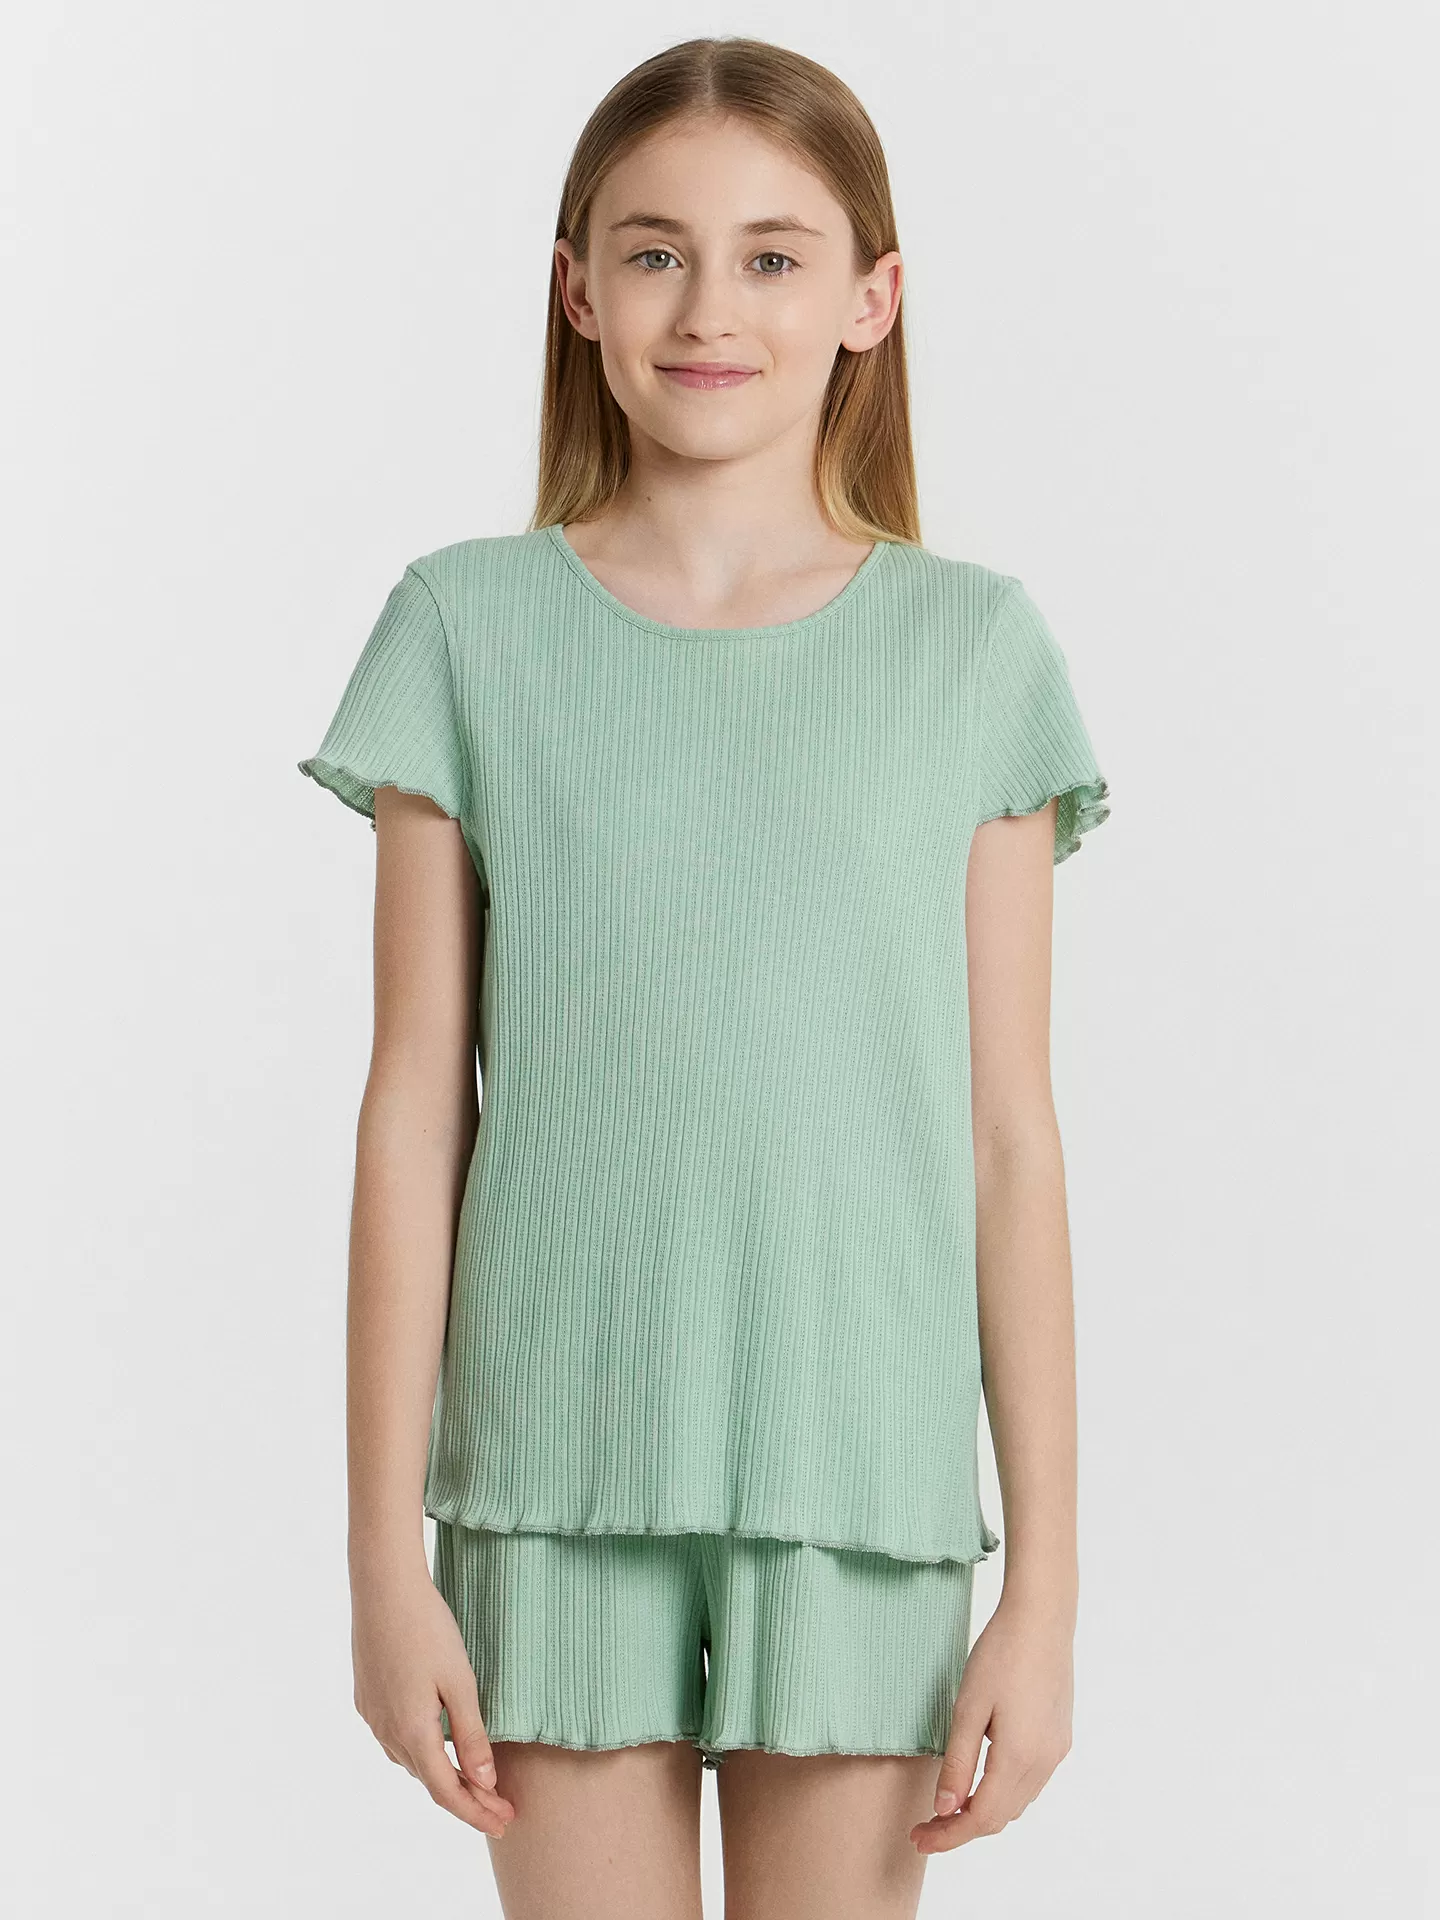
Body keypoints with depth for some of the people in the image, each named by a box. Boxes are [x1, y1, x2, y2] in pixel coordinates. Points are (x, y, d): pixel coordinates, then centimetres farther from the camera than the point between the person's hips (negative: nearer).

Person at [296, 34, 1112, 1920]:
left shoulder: (974, 648, 1)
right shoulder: (473, 626, 0)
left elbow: (1011, 1135, 1)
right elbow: (416, 1109, 1)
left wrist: (1047, 1576, 0)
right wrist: (387, 1546, 0)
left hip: (862, 1479, 0)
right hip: (559, 1474, 0)